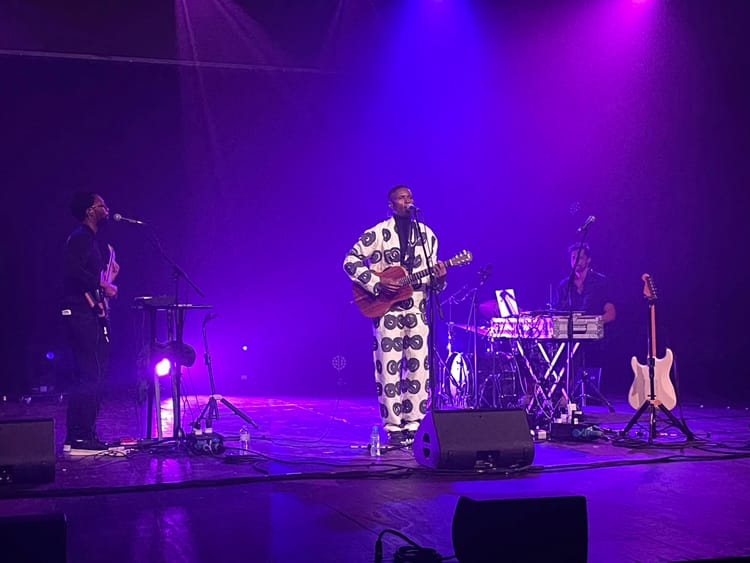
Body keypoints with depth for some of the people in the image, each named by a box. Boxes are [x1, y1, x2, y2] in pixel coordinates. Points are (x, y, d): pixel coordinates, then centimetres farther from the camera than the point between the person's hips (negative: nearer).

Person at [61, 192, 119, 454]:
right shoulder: (80, 237, -10)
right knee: (90, 375, -12)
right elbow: (74, 270, -24)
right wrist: (102, 285, -17)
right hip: (81, 313, -11)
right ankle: (78, 437, -10)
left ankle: (82, 434, 16)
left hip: (92, 313, 11)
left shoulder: (92, 239, 21)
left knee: (93, 374, 11)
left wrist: (109, 269, 13)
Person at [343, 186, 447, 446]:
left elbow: (432, 277, 16)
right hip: (386, 309, -4)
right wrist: (377, 285, -15)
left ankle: (413, 426, 12)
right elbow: (351, 261, -6)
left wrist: (438, 278, -8)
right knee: (389, 369, -5)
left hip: (416, 310, 4)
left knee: (419, 369, 2)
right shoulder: (377, 234, -3)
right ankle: (394, 430, 3)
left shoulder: (427, 235, 11)